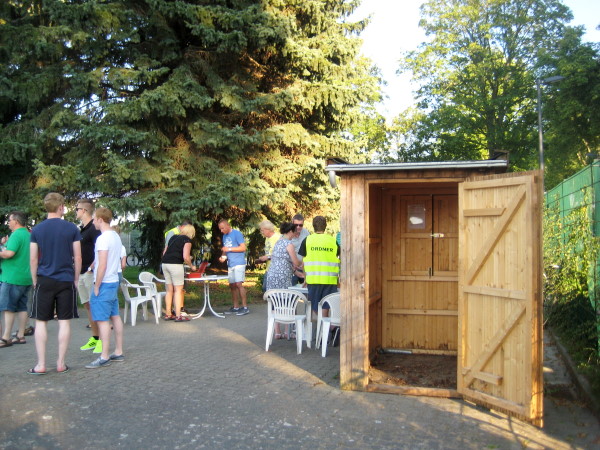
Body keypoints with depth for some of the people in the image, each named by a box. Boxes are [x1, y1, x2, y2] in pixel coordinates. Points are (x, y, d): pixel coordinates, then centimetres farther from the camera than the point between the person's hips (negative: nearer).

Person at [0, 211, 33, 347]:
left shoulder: (16, 235, -13)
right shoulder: (28, 235, 16)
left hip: (12, 277, -9)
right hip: (26, 278, 9)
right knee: (22, 307, 10)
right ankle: (20, 336, 13)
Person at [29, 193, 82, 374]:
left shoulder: (37, 229, 0)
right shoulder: (72, 228, -2)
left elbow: (33, 259, 1)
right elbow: (77, 258, -1)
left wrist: (34, 281, 12)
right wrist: (76, 279, 10)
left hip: (44, 281, 1)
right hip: (66, 280, 0)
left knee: (41, 322, 7)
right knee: (64, 322, 5)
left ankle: (41, 364, 8)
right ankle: (61, 363, 10)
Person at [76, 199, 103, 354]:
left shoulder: (94, 229, -12)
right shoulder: (80, 229, 16)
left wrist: (91, 267, -20)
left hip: (90, 273, -9)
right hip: (81, 274, 9)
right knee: (87, 306, 12)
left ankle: (102, 340, -1)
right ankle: (94, 338, 20)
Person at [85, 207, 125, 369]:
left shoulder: (103, 238, -17)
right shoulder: (116, 236, 12)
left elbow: (102, 265, -21)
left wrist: (96, 286, -15)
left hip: (104, 283, -10)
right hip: (114, 281, 10)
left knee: (102, 319, -6)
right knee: (115, 316, 12)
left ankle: (104, 357, -3)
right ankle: (118, 352, 18)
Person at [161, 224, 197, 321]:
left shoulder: (174, 237, 19)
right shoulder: (187, 240, -3)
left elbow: (164, 252, 21)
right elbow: (186, 257, -12)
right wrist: (192, 266, 3)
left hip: (165, 263, 7)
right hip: (175, 265, -7)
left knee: (169, 290, 13)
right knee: (178, 290, -2)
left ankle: (168, 314, 17)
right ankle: (178, 316, -2)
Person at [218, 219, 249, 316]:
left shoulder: (237, 233, -5)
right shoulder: (224, 236, 18)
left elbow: (243, 248, -11)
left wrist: (229, 249, -12)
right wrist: (223, 256, 3)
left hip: (239, 263, -8)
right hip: (230, 264, 8)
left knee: (238, 284, -13)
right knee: (232, 285, 7)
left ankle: (245, 307, -10)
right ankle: (236, 307, 14)